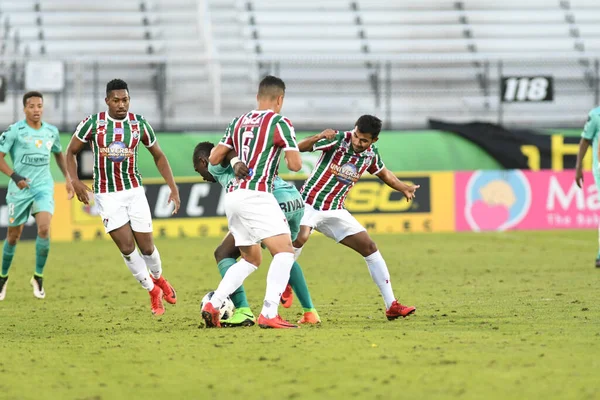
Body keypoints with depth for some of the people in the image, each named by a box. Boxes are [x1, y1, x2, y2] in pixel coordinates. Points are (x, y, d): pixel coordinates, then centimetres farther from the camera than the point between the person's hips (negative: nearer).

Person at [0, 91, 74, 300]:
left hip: (43, 187, 2)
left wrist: (68, 179, 20)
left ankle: (38, 277, -6)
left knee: (44, 228, -20)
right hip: (20, 189, -2)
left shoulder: (51, 131, 6)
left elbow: (59, 154, 25)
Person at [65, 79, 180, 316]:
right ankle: (153, 291, 9)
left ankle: (158, 278, 35)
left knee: (146, 246, 2)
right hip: (107, 195, -1)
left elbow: (158, 156, 9)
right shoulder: (93, 123, -8)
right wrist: (75, 181, -12)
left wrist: (173, 188, 1)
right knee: (127, 247, -10)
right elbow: (71, 152, 3)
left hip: (134, 191, 2)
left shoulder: (139, 124, -2)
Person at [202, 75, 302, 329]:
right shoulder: (279, 123, -3)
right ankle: (269, 314, -23)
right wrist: (291, 157, 15)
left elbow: (214, 159, 19)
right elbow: (295, 164, -7)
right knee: (284, 251, -9)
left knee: (251, 258, 21)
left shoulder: (239, 122, 16)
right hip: (256, 194, -8)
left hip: (233, 194, 8)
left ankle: (213, 305, 10)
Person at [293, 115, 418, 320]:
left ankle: (391, 306, 7)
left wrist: (404, 188, 13)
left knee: (370, 247, 2)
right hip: (309, 203, -6)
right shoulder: (337, 140, -16)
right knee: (300, 237, -34)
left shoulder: (371, 153, 0)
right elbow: (299, 148, -23)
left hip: (335, 211, 6)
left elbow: (383, 173, 22)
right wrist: (318, 137, -40)